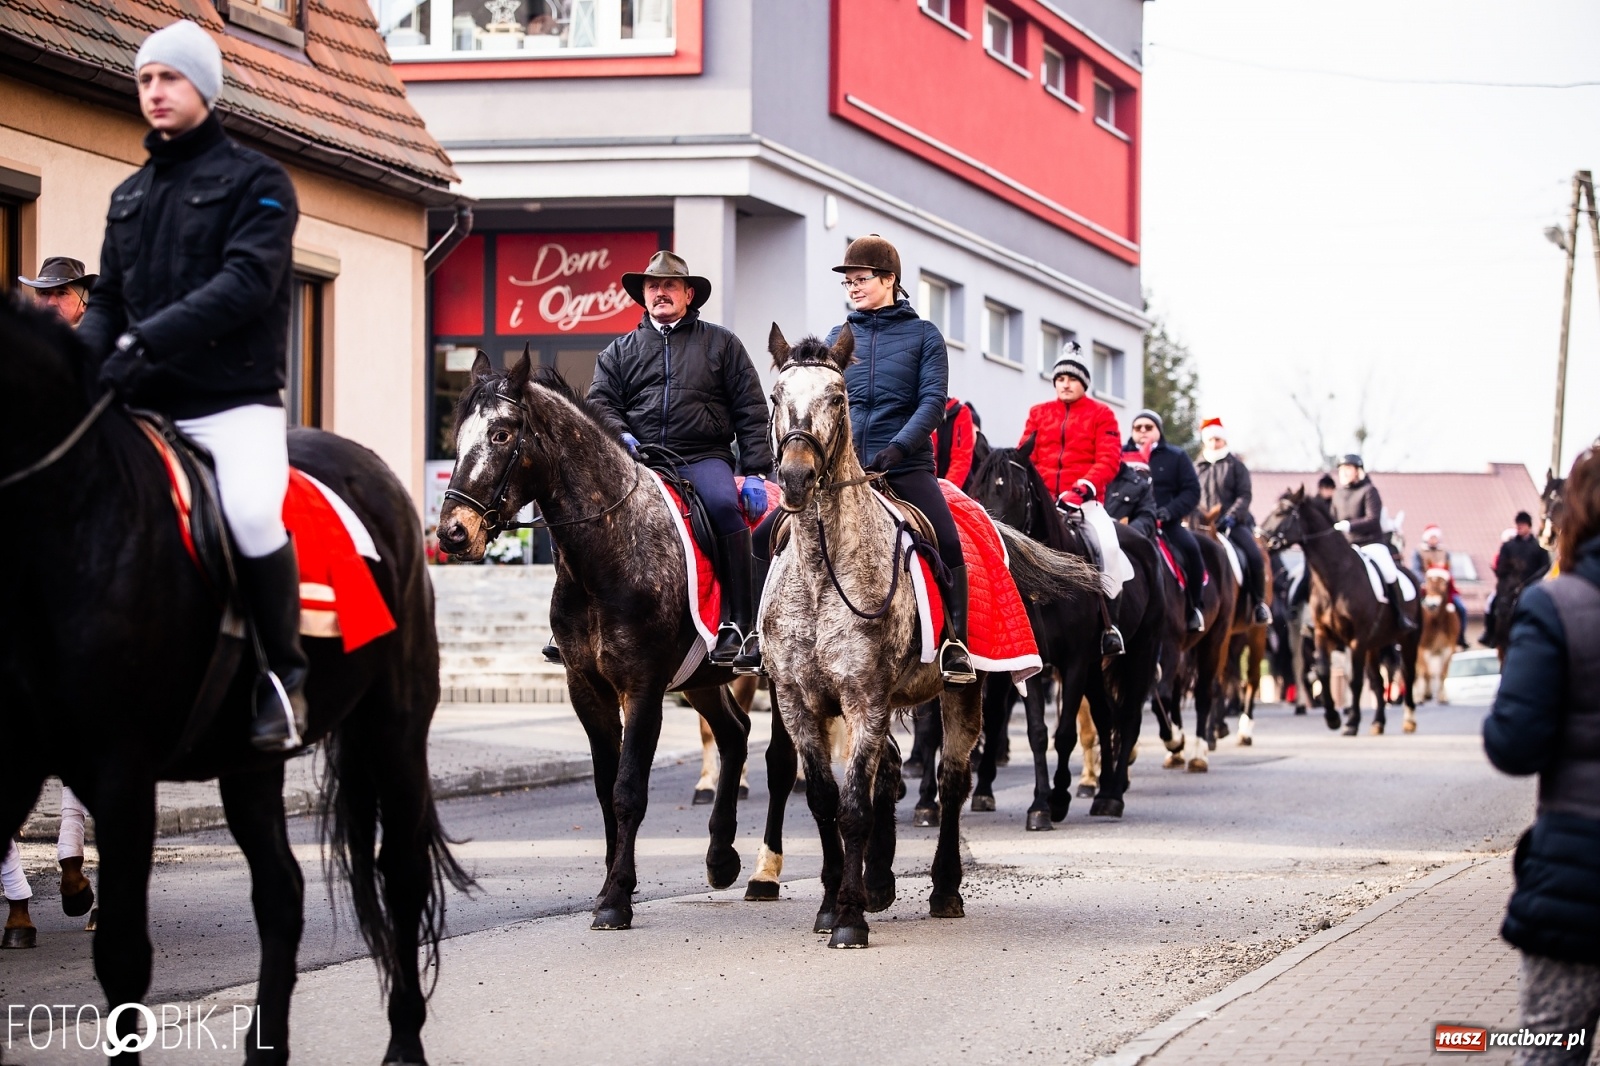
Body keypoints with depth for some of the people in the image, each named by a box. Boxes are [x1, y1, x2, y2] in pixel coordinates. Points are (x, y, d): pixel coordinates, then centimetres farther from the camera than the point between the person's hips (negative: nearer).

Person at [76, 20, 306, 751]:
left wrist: (147, 339, -26)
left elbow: (247, 281, -14)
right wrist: (78, 355, -5)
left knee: (252, 514, -32)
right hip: (143, 408, 7)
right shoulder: (129, 197, 19)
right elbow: (108, 301, 19)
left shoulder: (254, 182, 1)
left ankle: (283, 671, -14)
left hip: (232, 403, -7)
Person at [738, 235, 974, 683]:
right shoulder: (839, 338, 14)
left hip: (904, 468, -4)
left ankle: (956, 645, -19)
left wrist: (898, 448, -19)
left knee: (947, 544, -27)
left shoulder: (923, 335, 5)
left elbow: (933, 400, -5)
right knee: (766, 537, -6)